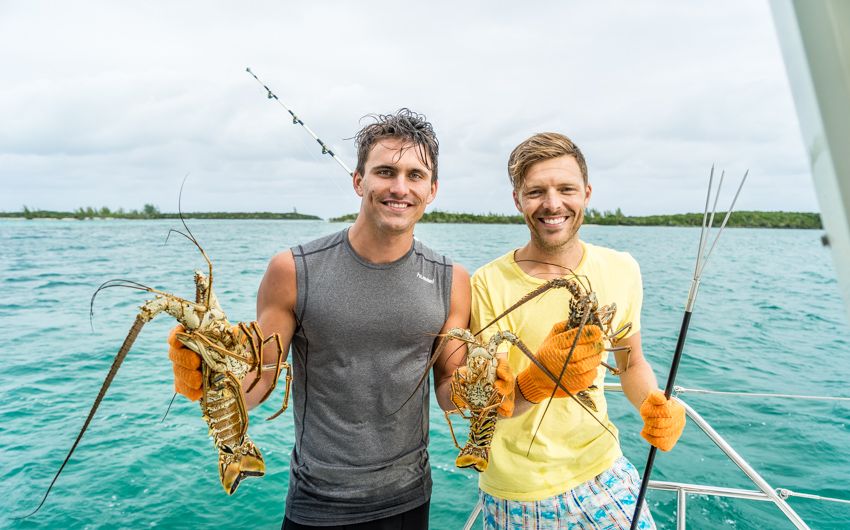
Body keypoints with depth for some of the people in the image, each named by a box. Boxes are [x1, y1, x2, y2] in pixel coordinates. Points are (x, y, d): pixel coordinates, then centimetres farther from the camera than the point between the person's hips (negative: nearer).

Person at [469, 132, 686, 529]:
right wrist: (537, 380, -36)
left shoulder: (621, 270, -6)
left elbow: (632, 362, 8)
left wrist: (655, 405, -11)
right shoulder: (489, 284, -18)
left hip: (603, 470, 3)